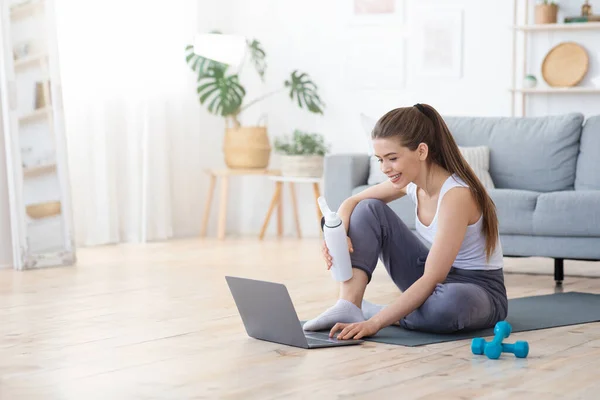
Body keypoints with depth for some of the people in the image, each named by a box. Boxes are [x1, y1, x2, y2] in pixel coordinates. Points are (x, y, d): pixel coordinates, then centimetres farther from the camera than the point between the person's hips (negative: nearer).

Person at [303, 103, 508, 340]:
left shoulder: (456, 195, -29)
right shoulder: (410, 180, -7)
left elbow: (433, 279, -32)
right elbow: (352, 203, 6)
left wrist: (375, 323, -38)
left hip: (480, 291, -7)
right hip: (432, 278, 7)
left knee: (452, 301, -44)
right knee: (369, 209, -5)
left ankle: (370, 313, -17)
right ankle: (348, 307, -17)